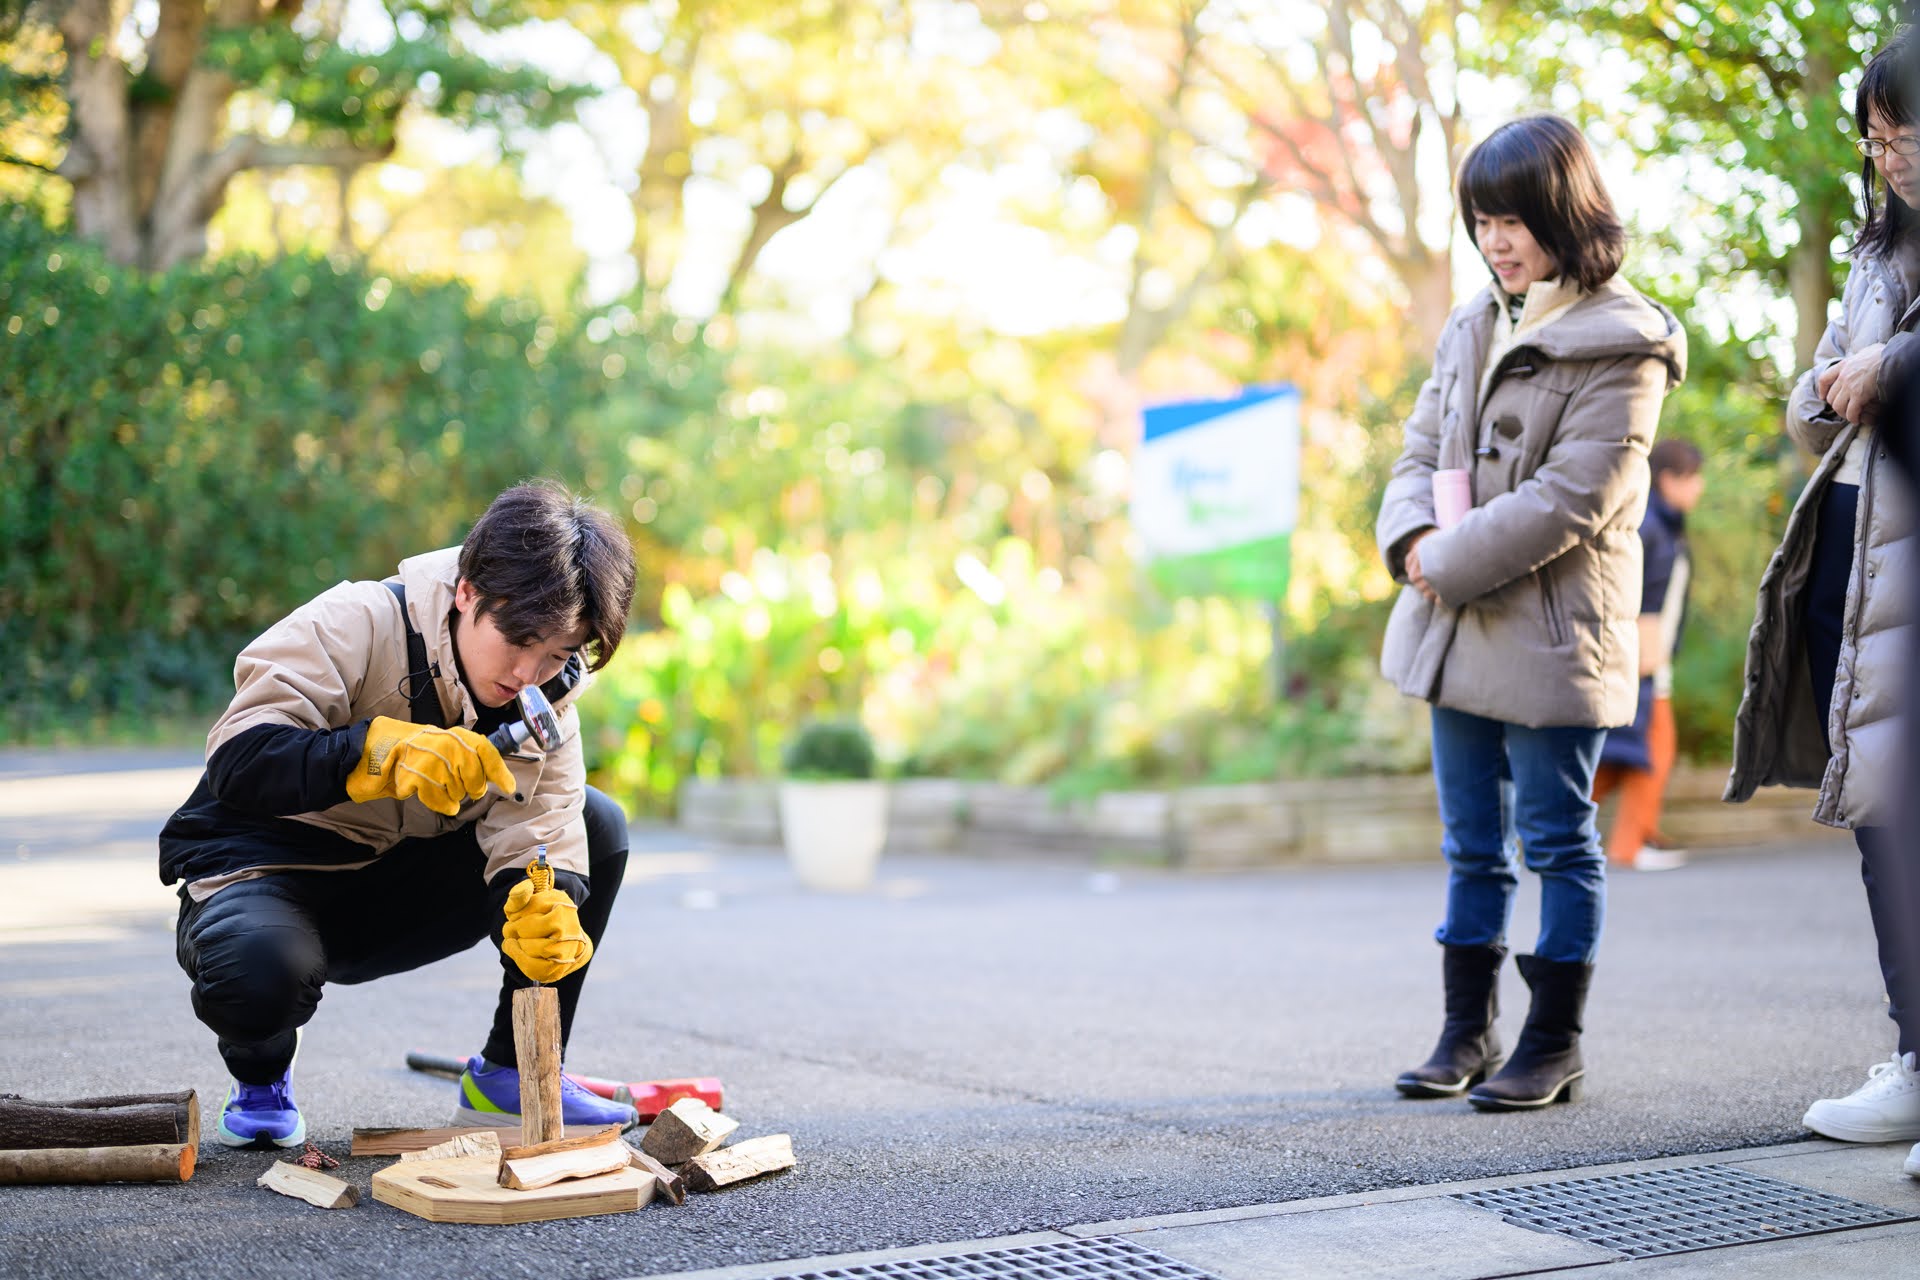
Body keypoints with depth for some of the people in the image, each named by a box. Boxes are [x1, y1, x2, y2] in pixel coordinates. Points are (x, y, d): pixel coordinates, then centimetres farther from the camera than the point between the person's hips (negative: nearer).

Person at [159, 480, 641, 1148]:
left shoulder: (548, 689, -5)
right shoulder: (358, 624, -22)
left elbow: (534, 818, -18)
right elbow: (235, 760, -32)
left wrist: (544, 906, -41)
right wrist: (382, 749, -46)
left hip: (404, 887, 5)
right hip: (267, 865, -5)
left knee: (597, 826, -10)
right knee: (258, 968, -41)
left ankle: (509, 1074, 0)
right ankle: (259, 1080, 0)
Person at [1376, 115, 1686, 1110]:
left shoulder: (1621, 346, -11)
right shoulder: (1472, 328, 12)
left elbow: (1567, 502, -18)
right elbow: (1420, 453, 13)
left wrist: (1448, 562, -16)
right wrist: (1415, 537, -8)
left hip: (1554, 634, -7)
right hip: (1456, 631, 7)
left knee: (1557, 841, 3)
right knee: (1471, 843, 13)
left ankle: (1554, 1044, 13)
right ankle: (1467, 1031, 23)